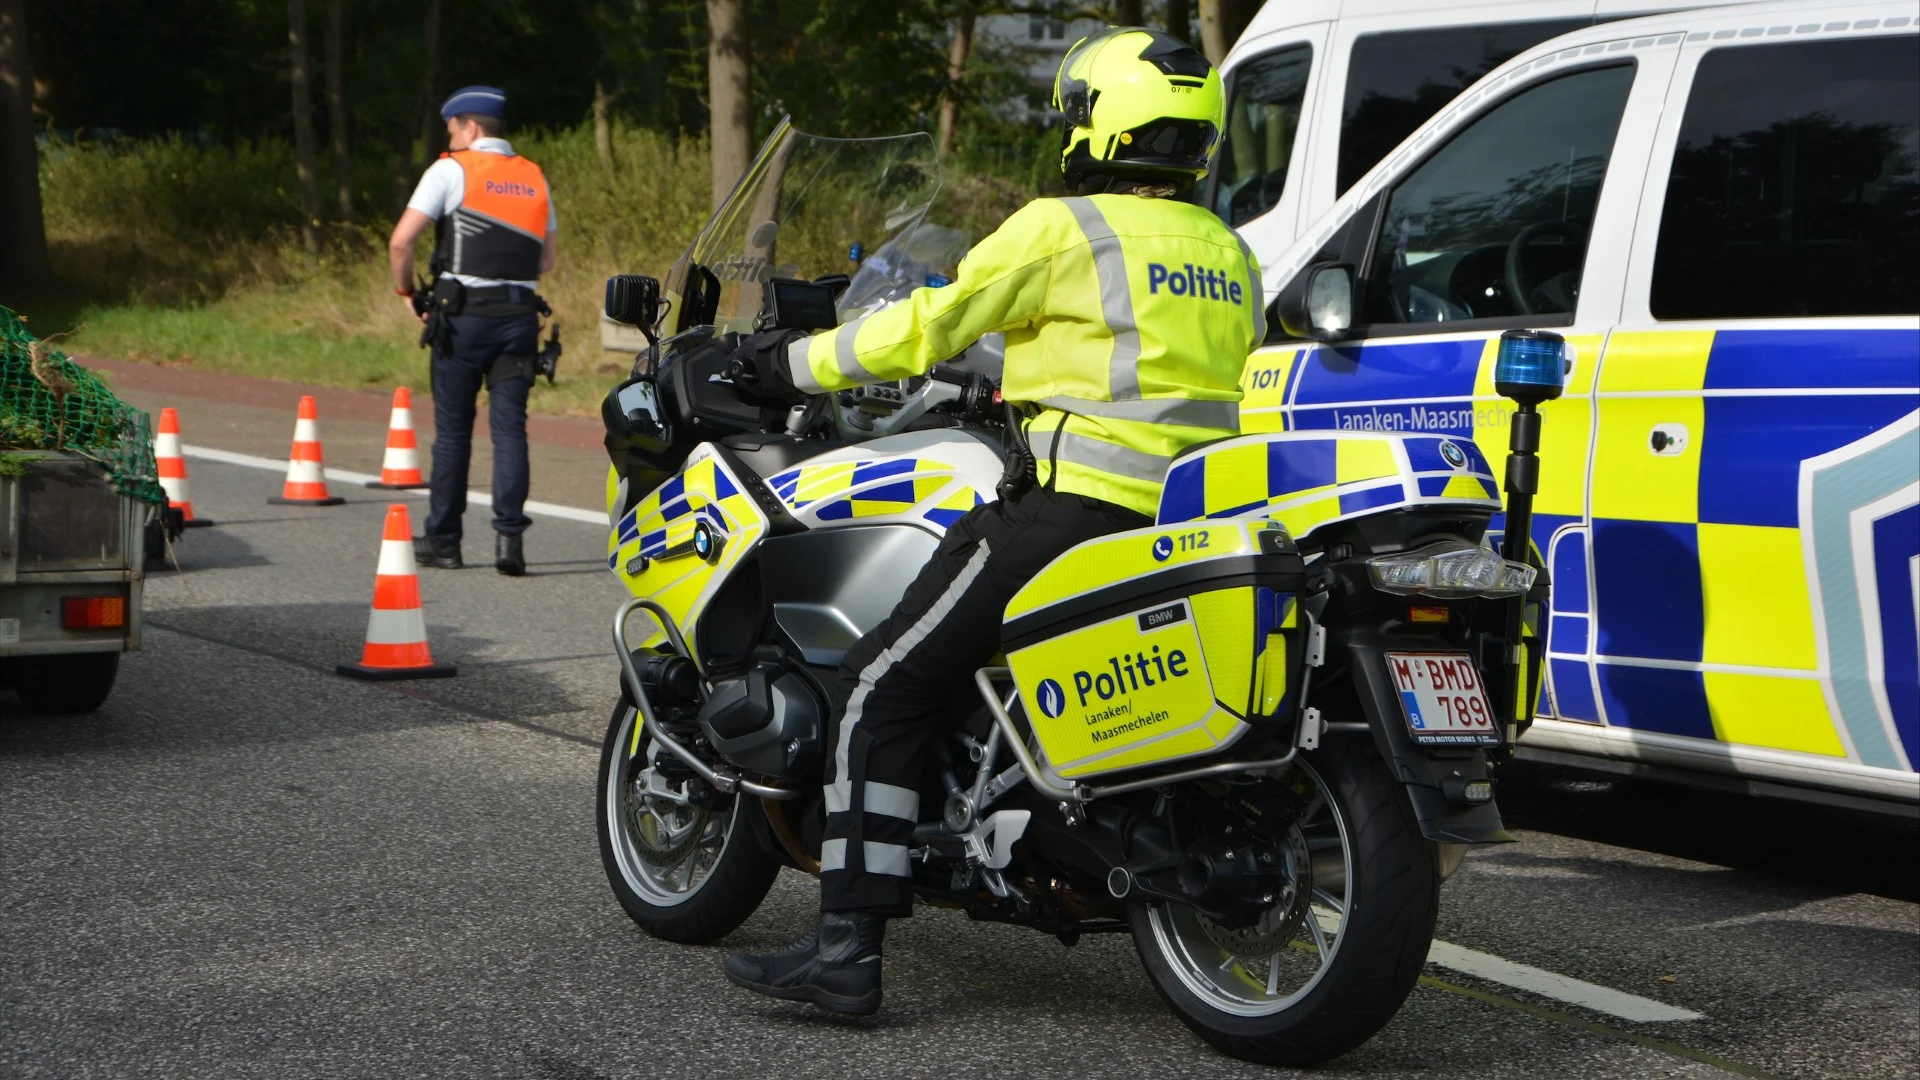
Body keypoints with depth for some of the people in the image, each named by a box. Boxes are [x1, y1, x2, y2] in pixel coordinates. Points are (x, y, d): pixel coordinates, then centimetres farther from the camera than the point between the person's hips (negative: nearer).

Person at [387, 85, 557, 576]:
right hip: (520, 316, 3)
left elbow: (401, 241, -8)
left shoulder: (451, 170, -2)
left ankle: (442, 540, 13)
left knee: (452, 429, 6)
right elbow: (548, 259, 18)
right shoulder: (534, 177, 14)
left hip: (464, 315, -3)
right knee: (510, 428, 1)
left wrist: (405, 290, 6)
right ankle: (509, 535, -11)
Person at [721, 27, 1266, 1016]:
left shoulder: (1063, 229, -4)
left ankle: (846, 948, -11)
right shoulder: (1231, 255, 17)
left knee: (880, 692, -4)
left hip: (1071, 508, -8)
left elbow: (927, 327, -2)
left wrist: (796, 363, 10)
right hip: (1197, 530, 8)